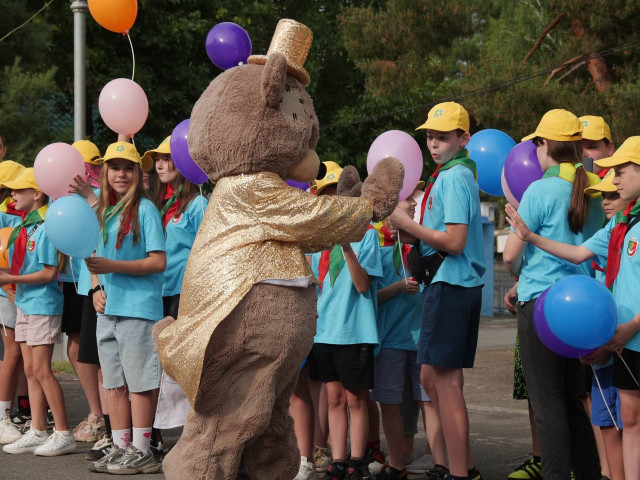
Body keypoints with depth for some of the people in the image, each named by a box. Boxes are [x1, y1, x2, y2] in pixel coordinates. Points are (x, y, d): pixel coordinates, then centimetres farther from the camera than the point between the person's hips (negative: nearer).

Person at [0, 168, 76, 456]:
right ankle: (37, 433, 15)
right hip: (24, 303, 9)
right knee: (31, 371, 10)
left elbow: (49, 273, -17)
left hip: (43, 304, -9)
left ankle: (64, 435, -3)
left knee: (41, 369, -8)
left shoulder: (45, 227, -15)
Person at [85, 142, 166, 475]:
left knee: (139, 381, -4)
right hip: (108, 309, 7)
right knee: (113, 381, 10)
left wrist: (112, 267, -18)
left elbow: (158, 262, -13)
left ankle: (141, 451, 1)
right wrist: (96, 288, 2)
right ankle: (120, 447, 17)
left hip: (139, 308, -7)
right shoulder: (102, 212, 14)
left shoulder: (145, 209, -7)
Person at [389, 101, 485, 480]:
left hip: (452, 285, -10)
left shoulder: (454, 178, -13)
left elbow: (454, 242, -20)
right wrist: (409, 225, 5)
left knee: (446, 381, -7)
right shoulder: (458, 175, 17)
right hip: (451, 284, 10)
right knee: (432, 377, 14)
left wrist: (406, 223, -13)